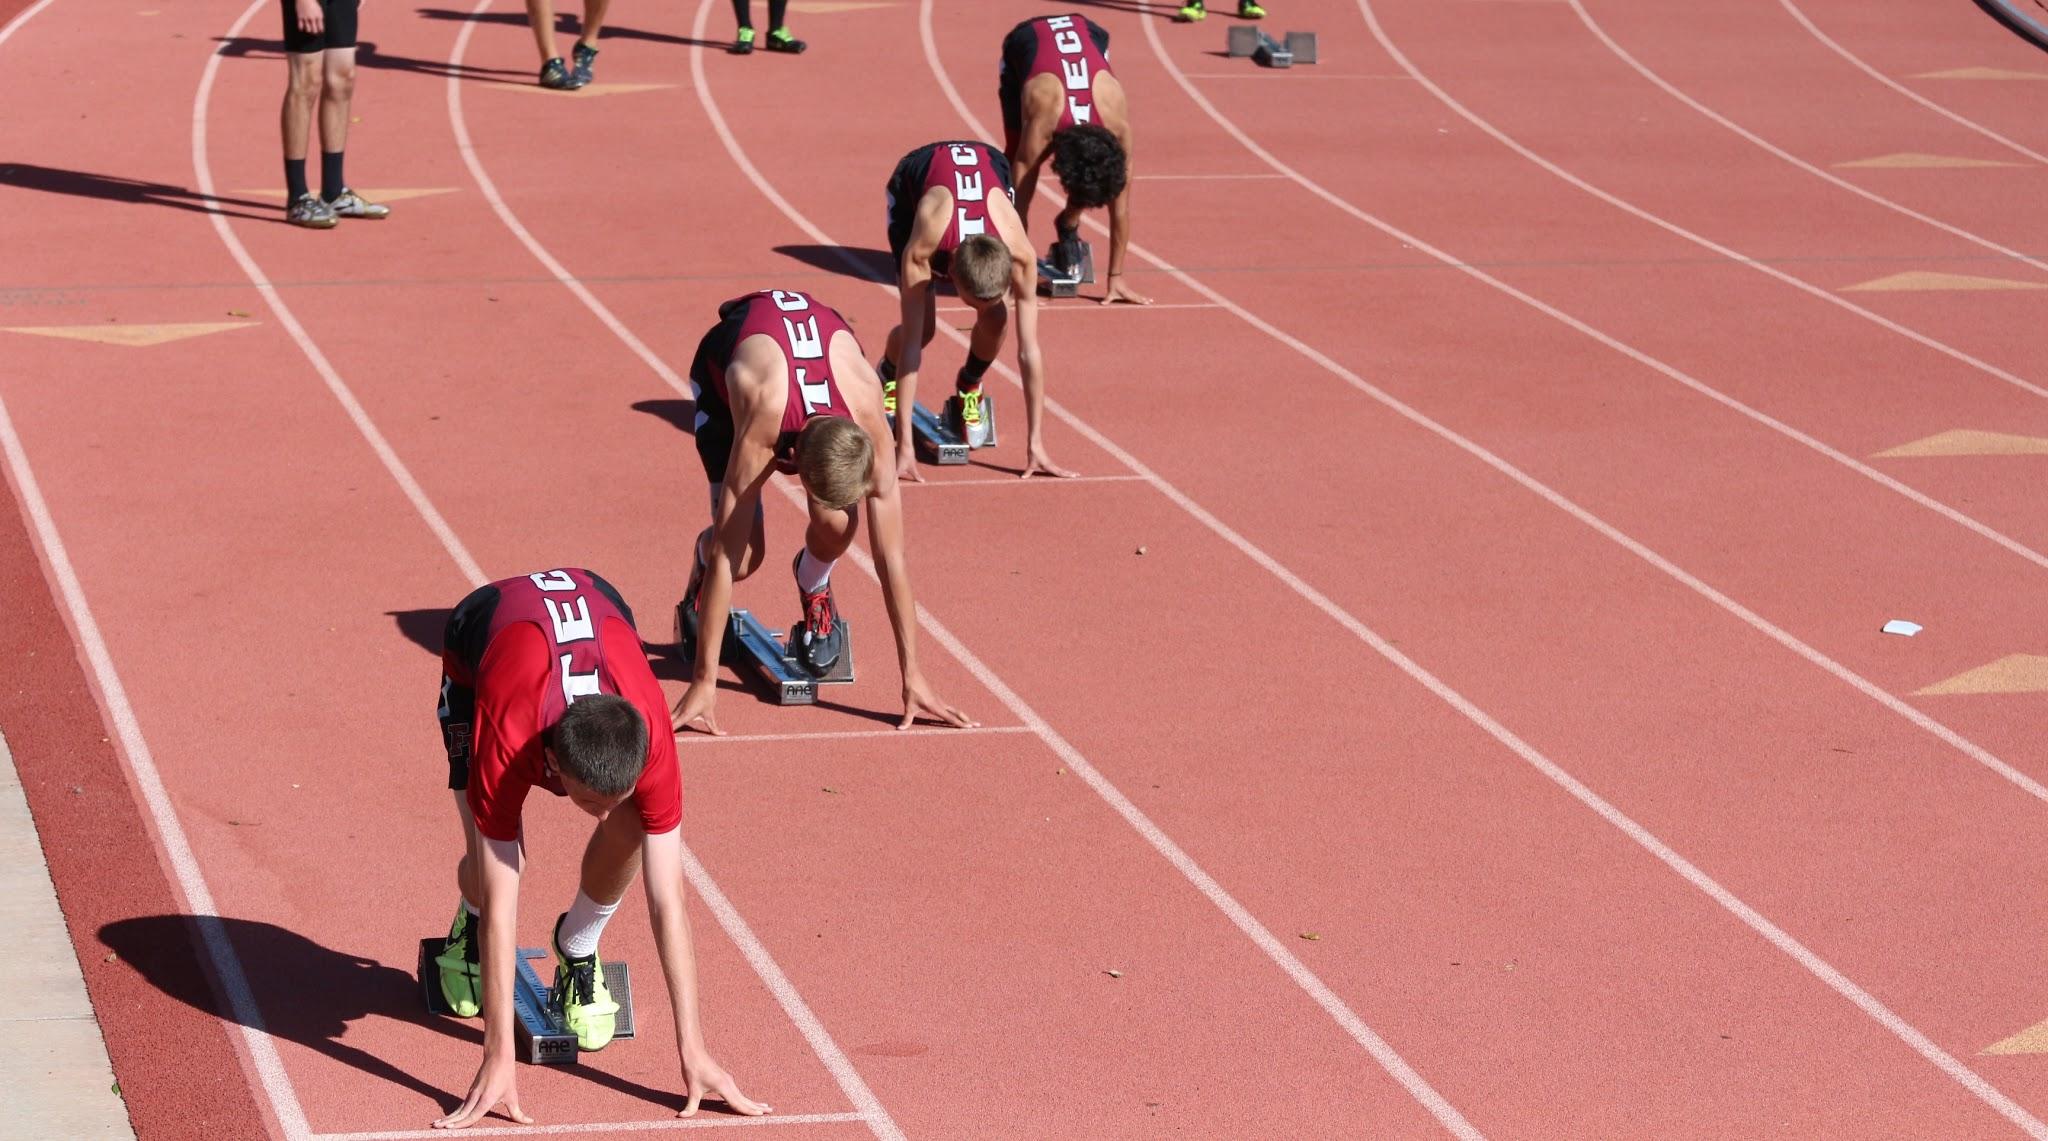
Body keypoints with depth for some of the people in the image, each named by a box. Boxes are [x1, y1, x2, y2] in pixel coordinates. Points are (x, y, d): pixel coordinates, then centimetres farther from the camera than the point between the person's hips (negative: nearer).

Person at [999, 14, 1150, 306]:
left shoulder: (1118, 125, -36)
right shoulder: (1040, 127, -42)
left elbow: (1120, 207, -24)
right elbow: (1020, 202, -34)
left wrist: (1117, 277, -18)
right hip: (1026, 40, -1)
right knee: (1017, 161, -16)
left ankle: (1069, 226, 9)